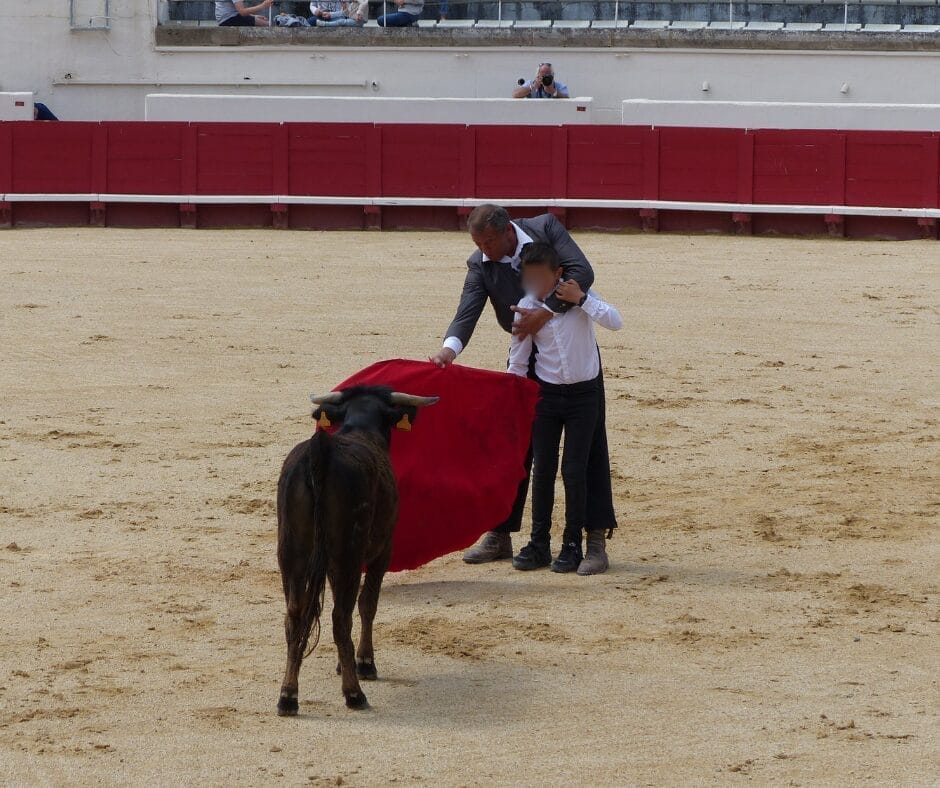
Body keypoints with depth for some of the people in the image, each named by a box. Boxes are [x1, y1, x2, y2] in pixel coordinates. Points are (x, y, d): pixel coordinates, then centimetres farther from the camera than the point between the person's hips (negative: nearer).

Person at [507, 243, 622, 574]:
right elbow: (518, 360, 3)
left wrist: (581, 299, -22)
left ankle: (573, 545, 9)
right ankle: (539, 543, 14)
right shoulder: (526, 306, -3)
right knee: (543, 469, 4)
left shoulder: (578, 295, -6)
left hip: (582, 394, -2)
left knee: (574, 471, -1)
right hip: (546, 394, 2)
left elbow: (616, 321, -17)